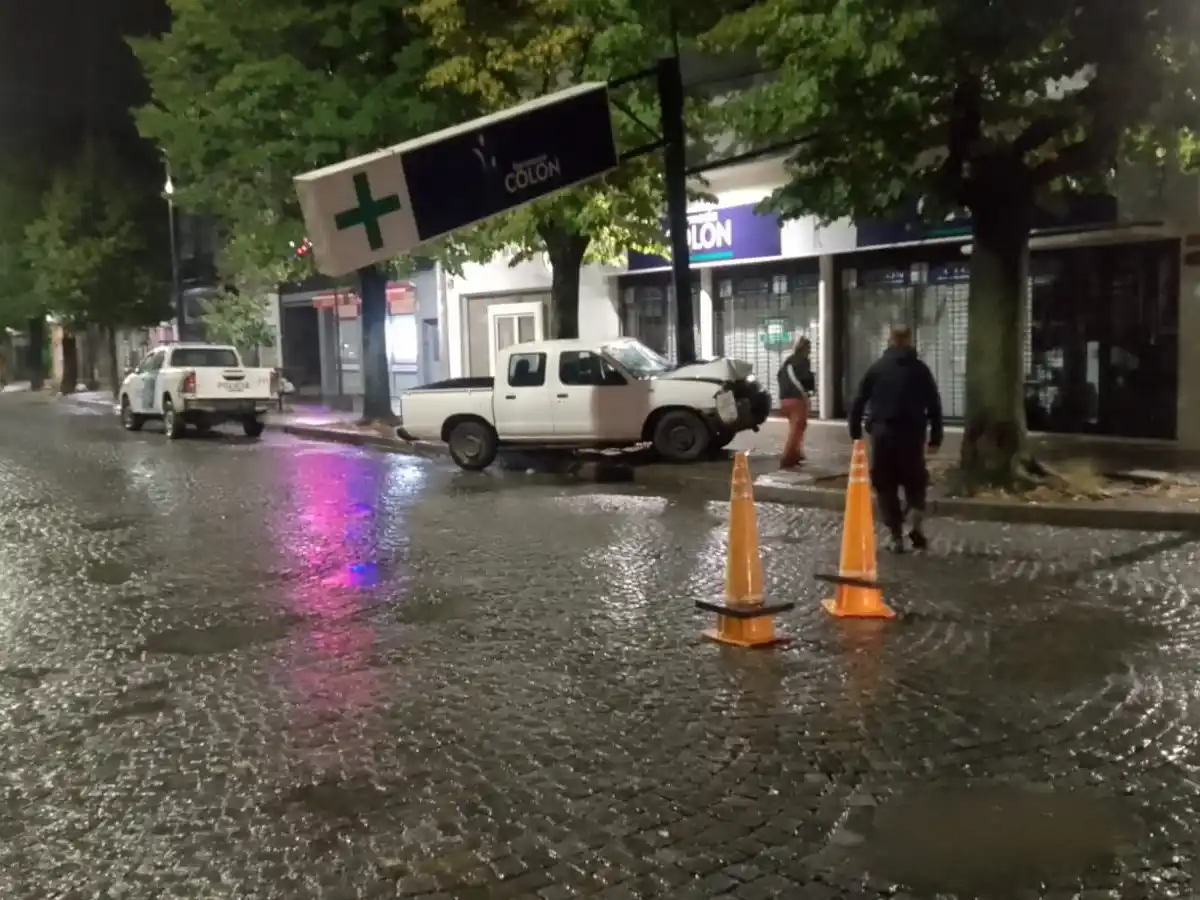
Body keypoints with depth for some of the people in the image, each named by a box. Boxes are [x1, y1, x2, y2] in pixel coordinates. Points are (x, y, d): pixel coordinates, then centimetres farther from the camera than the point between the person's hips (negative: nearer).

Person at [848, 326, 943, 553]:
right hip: (912, 434, 0)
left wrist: (855, 433, 8)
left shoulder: (877, 368, 8)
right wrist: (935, 438, 7)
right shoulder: (920, 369, 7)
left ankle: (896, 538, 6)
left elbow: (858, 402, 4)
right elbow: (934, 406, 4)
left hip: (882, 434, 0)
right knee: (915, 484, 17)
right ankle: (918, 528, 0)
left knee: (886, 487, 8)